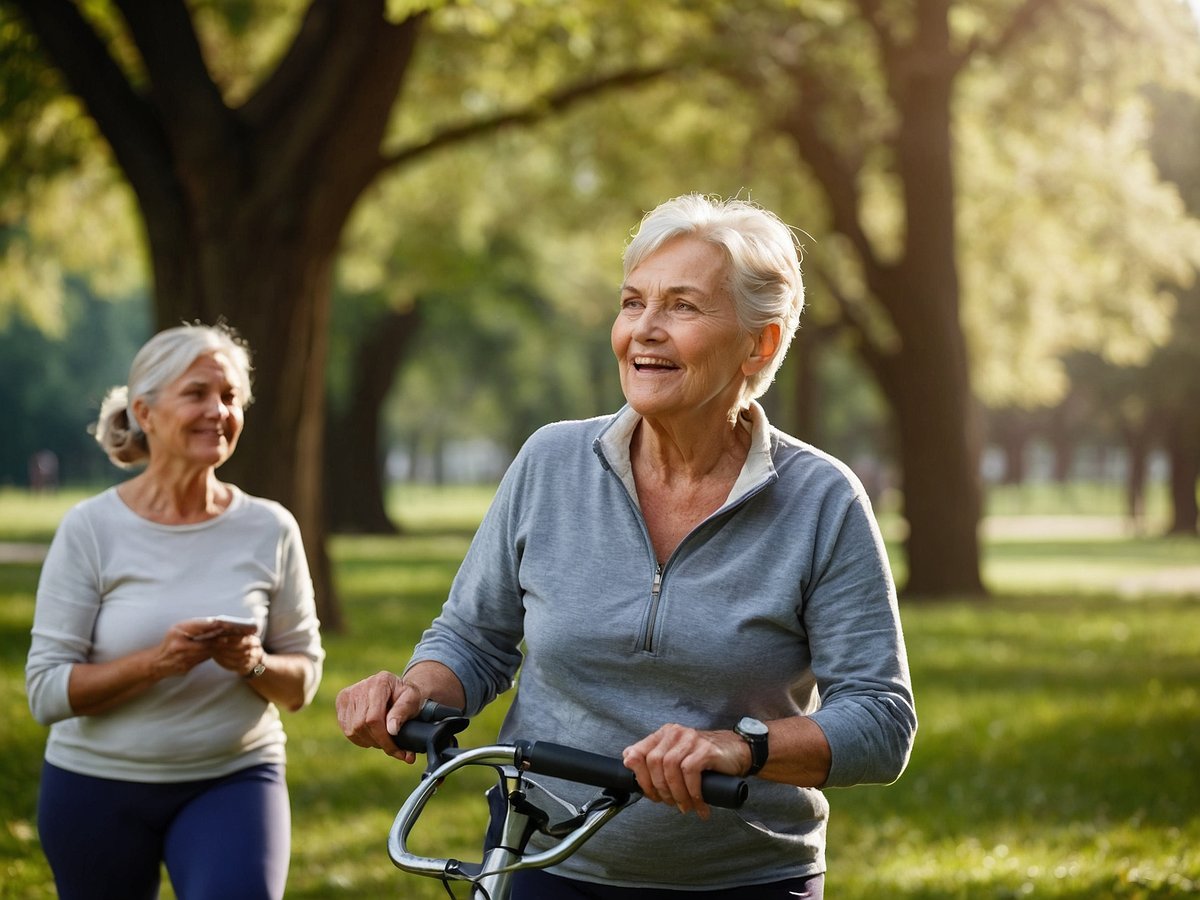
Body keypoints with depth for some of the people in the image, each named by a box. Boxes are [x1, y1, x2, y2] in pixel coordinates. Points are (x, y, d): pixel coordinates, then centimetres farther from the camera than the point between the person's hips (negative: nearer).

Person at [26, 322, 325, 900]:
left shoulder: (270, 529, -1)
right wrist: (158, 662, -25)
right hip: (98, 787, 0)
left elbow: (302, 682, 4)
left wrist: (254, 664, -18)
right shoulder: (90, 530, -7)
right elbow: (46, 689, -11)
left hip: (234, 779, 0)